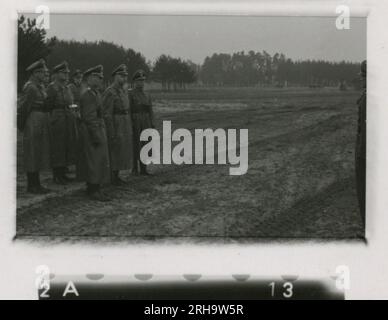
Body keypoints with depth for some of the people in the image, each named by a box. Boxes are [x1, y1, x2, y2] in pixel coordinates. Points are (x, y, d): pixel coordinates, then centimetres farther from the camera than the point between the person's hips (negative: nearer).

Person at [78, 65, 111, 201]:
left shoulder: (96, 94, 15)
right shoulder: (88, 96, -16)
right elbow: (89, 118, -21)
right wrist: (96, 136, -22)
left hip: (99, 129, 10)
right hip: (92, 132, -10)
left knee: (98, 160, 13)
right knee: (94, 160, -7)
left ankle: (93, 188, 19)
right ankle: (93, 191, -3)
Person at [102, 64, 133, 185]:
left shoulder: (123, 92, 15)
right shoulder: (109, 92, -13)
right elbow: (106, 114, -17)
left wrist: (130, 129, 17)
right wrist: (111, 133, -20)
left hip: (125, 127, 9)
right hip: (115, 127, -9)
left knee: (123, 152, 11)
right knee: (114, 152, -4)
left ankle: (116, 176, 19)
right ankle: (111, 178, 4)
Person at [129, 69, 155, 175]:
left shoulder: (147, 95, 13)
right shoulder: (130, 94, -4)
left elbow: (150, 111, 11)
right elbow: (128, 110, -9)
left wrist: (152, 125, 4)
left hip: (145, 123, 5)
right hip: (134, 123, -5)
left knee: (145, 145, 4)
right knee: (135, 146, -2)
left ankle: (143, 169, 9)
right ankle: (135, 168, 8)